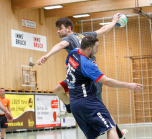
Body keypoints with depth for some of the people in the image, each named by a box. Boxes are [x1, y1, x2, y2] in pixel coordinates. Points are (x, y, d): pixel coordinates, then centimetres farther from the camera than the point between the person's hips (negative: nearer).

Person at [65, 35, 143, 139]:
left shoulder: (73, 53, 8)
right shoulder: (87, 64, -18)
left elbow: (67, 66, 30)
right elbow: (106, 81, -21)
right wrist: (128, 85, -17)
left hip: (74, 105, 9)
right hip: (87, 102, -9)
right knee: (111, 128, -15)